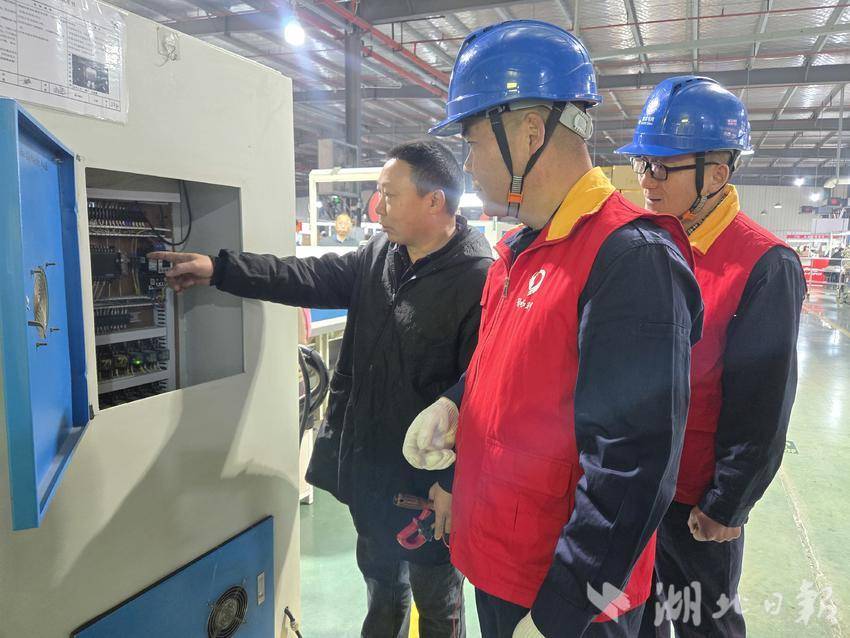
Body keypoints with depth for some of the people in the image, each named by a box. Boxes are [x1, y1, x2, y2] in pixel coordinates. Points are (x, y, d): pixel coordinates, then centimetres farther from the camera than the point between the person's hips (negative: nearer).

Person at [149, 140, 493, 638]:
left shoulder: (479, 279, -21)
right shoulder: (379, 255, 4)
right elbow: (310, 278, 6)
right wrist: (219, 269, 2)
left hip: (429, 483, -7)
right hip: (369, 466, 7)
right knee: (381, 582, 27)